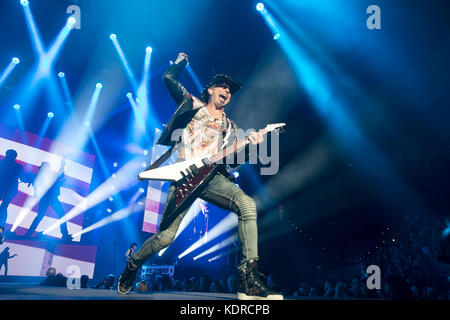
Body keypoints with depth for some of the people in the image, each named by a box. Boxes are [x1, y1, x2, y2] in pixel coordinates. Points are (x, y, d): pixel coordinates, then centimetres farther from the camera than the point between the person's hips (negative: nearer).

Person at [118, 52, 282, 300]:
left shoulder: (229, 127, 22)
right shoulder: (192, 105, 16)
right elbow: (169, 78, 15)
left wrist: (250, 143, -8)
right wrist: (181, 62, 32)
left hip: (212, 177, 3)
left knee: (247, 204, -28)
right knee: (165, 237, -8)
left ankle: (248, 280, -30)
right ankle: (132, 265, 26)